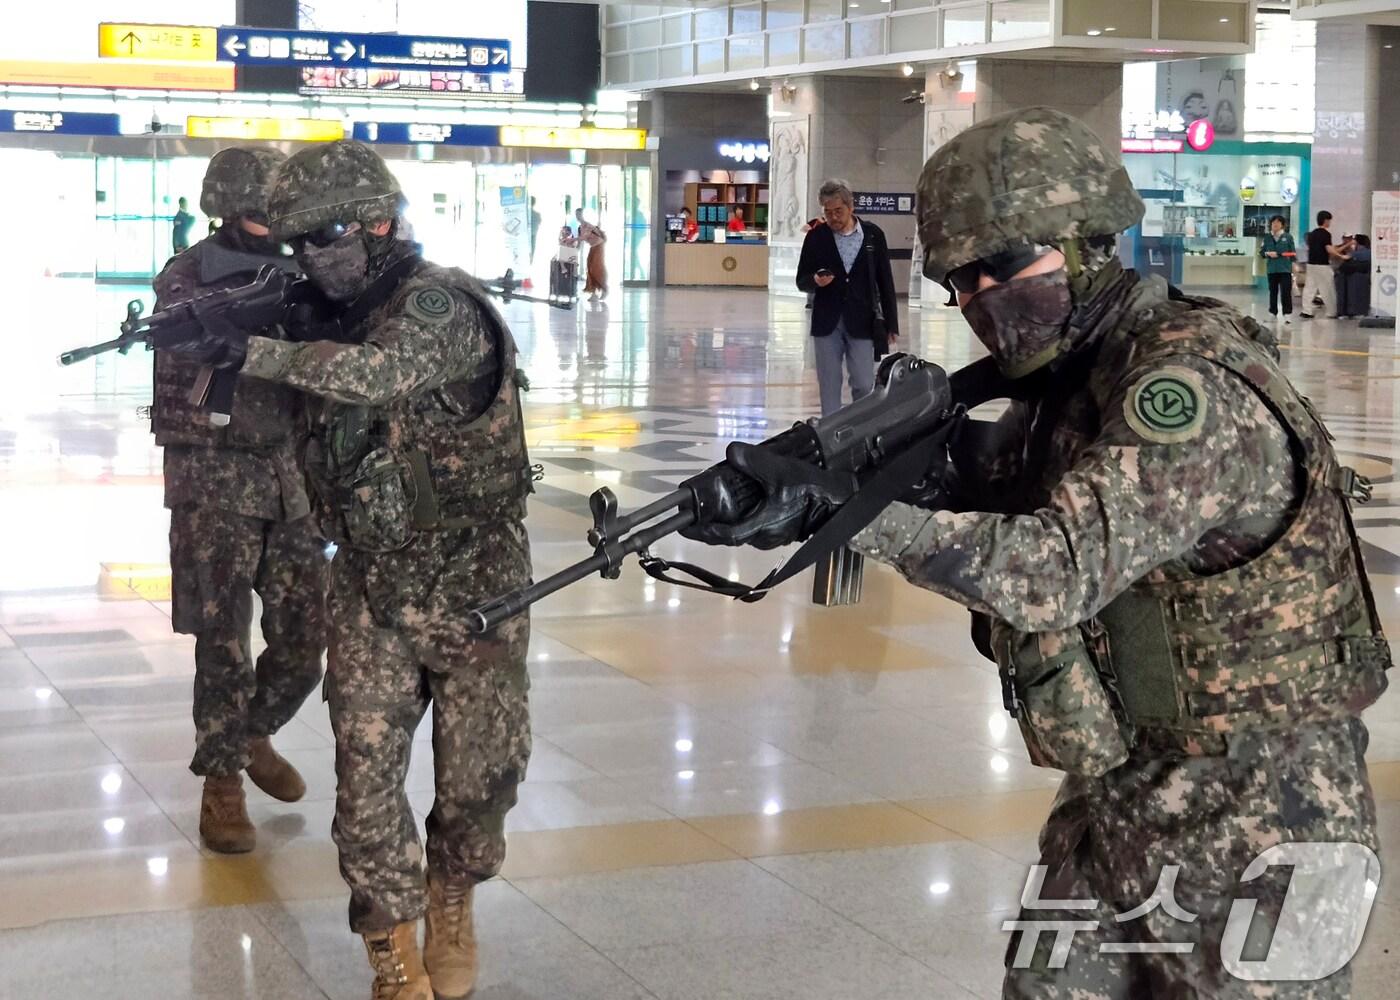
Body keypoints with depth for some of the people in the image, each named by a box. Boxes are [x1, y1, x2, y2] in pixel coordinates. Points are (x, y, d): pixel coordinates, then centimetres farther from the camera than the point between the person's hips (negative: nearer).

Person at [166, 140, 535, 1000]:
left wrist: (254, 351, -31)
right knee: (366, 770, -2)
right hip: (373, 583, 5)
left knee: (480, 775, 6)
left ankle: (452, 905, 33)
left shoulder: (439, 302, -17)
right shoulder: (334, 315, 7)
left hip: (471, 583, -5)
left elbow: (383, 371, -36)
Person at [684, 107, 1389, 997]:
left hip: (1245, 827, -8)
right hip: (1111, 803, 8)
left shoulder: (1193, 385, -23)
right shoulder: (1065, 378, 7)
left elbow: (1063, 569, -33)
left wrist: (851, 511, -38)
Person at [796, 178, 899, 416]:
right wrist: (815, 280, -17)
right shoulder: (816, 237, 2)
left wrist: (891, 323, 5)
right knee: (829, 387, 5)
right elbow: (801, 281, 7)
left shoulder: (873, 235, 1)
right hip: (827, 324, 1)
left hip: (862, 322, -1)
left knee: (864, 386, -2)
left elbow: (885, 281, 6)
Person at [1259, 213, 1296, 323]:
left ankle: (1287, 314, -5)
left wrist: (1294, 262, -5)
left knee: (1286, 292, -7)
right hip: (1272, 269, 3)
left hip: (1285, 268, -2)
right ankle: (1273, 313, 20)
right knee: (1273, 292, 10)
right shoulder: (1267, 237, 6)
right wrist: (1268, 254, -12)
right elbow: (1261, 252, 8)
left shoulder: (1288, 237, 0)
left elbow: (1293, 252, 2)